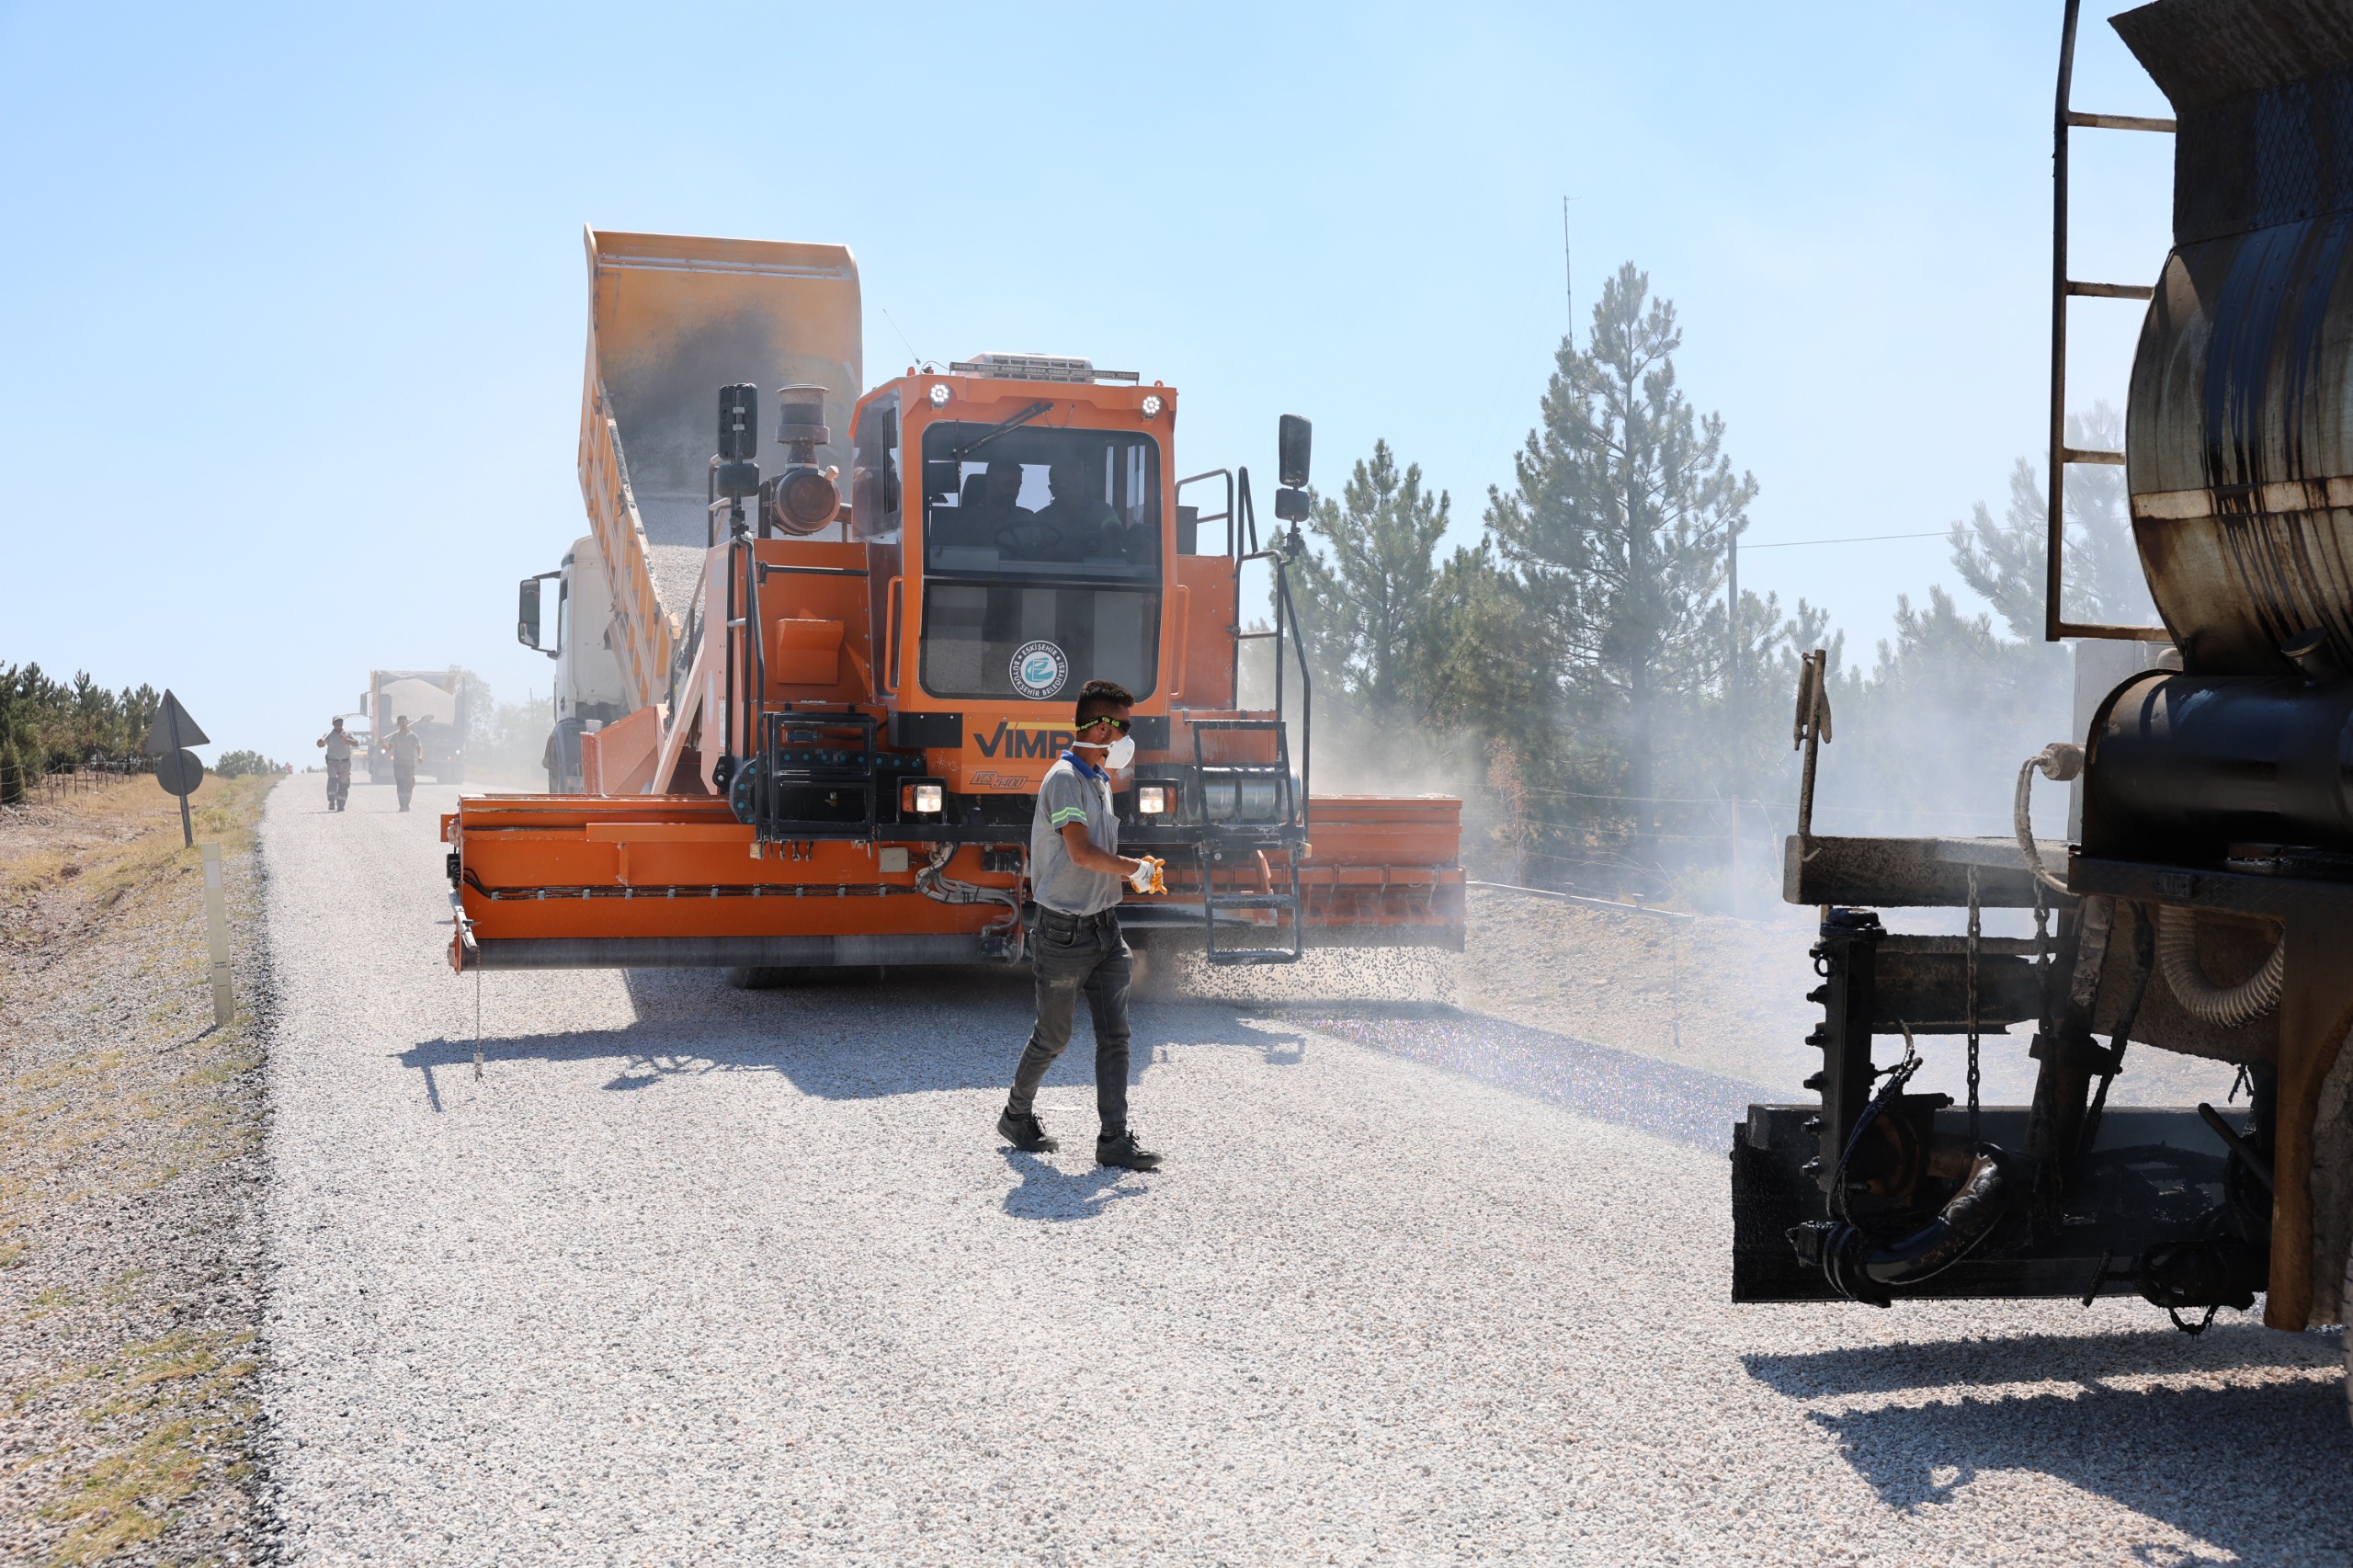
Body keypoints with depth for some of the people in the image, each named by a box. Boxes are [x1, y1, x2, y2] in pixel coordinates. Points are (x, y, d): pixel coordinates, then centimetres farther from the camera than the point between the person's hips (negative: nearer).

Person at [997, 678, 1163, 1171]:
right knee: (1053, 1035, 6)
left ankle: (1115, 1139, 2)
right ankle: (1017, 1116, 27)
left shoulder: (1100, 780, 14)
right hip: (1065, 931, -8)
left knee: (1114, 1035, 1)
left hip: (1103, 926, 8)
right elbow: (1082, 853, -25)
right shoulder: (1064, 779, -15)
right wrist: (1135, 869, -13)